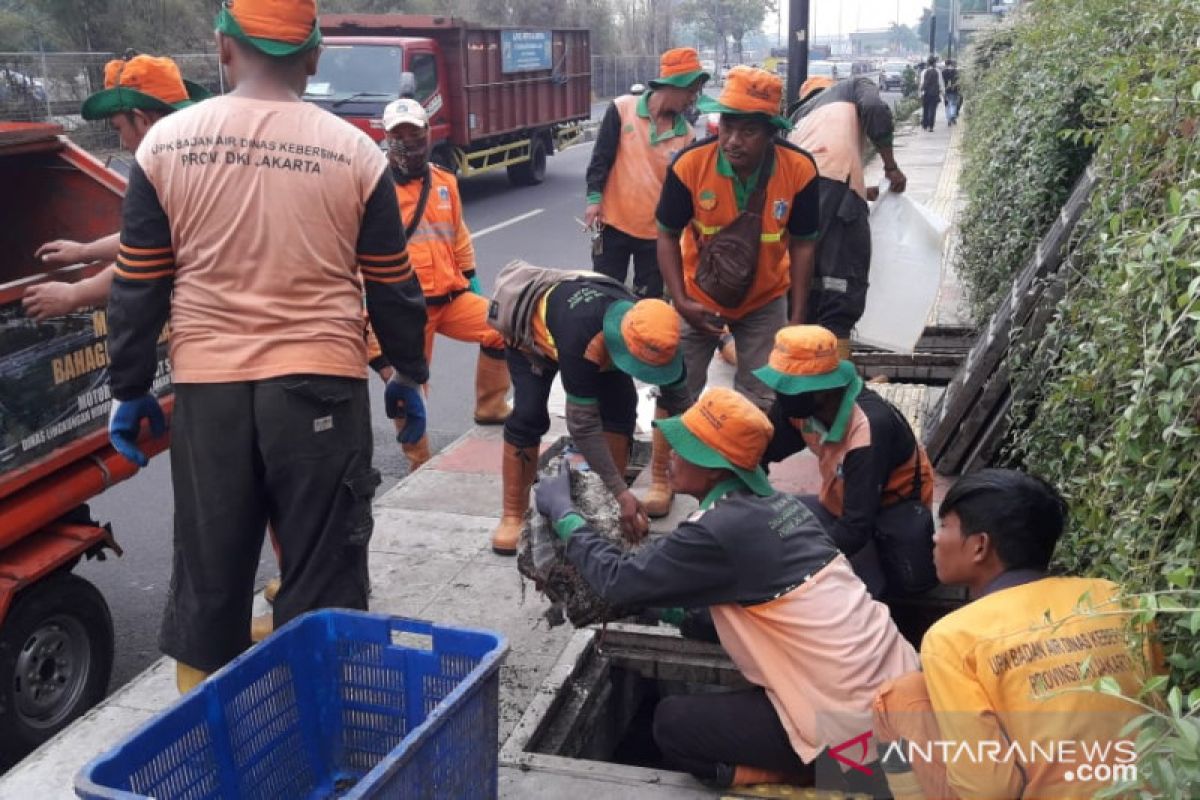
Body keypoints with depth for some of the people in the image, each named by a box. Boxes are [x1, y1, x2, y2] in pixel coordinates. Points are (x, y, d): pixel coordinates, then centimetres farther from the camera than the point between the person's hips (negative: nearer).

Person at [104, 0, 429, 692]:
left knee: (208, 573, 15)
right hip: (322, 386, -1)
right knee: (323, 572, 9)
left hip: (208, 389, 2)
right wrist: (409, 375, 16)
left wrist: (130, 389, 14)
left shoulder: (167, 143, 1)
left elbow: (138, 285, 4)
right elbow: (392, 286, 3)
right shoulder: (354, 151, -2)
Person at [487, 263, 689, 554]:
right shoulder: (581, 341, -49)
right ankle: (513, 516, -6)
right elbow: (582, 424, -44)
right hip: (530, 328, -5)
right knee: (529, 415, -20)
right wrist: (622, 493, -45)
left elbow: (679, 402, -18)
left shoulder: (655, 338, -31)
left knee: (621, 405, -13)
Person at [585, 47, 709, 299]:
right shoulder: (622, 109, -7)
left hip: (657, 231, 2)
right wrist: (594, 198, -14)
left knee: (649, 301, 10)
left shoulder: (685, 133, 1)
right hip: (614, 223, -2)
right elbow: (601, 158, -5)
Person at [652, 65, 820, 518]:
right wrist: (681, 302, -20)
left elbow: (802, 244, -10)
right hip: (700, 298, -1)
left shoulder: (799, 170, -24)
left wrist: (797, 318, -9)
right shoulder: (690, 165, -27)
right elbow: (667, 236, -12)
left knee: (760, 399, 11)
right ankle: (660, 479, 27)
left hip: (765, 302, 1)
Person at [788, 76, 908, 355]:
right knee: (844, 282, -9)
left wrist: (865, 192, 37)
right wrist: (891, 168, 11)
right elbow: (875, 110, 3)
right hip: (834, 179, -6)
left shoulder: (801, 113, 38)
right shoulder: (854, 86, 26)